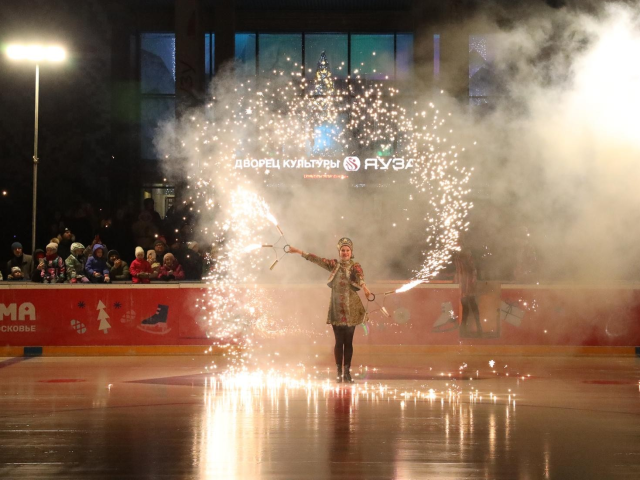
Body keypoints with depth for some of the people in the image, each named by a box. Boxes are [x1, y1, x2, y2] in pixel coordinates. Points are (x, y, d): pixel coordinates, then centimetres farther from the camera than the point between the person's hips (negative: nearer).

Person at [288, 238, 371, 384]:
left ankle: (347, 372, 6)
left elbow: (360, 276, -21)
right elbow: (317, 260, 11)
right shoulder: (334, 265, 9)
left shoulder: (355, 266, -1)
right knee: (339, 341, 1)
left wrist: (364, 287, -42)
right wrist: (299, 252, 10)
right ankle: (339, 373, 3)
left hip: (351, 310, -2)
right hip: (336, 309, 2)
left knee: (348, 341, 1)